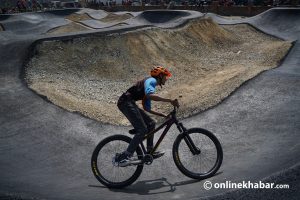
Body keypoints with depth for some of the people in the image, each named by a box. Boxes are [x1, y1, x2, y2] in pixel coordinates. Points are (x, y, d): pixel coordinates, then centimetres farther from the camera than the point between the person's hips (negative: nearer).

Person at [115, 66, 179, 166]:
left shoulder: (150, 82, 26)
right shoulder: (151, 80, -3)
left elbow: (147, 108, 27)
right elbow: (150, 95, -28)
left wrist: (162, 115, 24)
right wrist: (170, 100, -27)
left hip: (129, 103, 10)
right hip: (126, 102, -10)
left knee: (151, 123, 12)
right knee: (142, 130, -17)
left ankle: (150, 151, 14)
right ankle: (124, 157, -21)